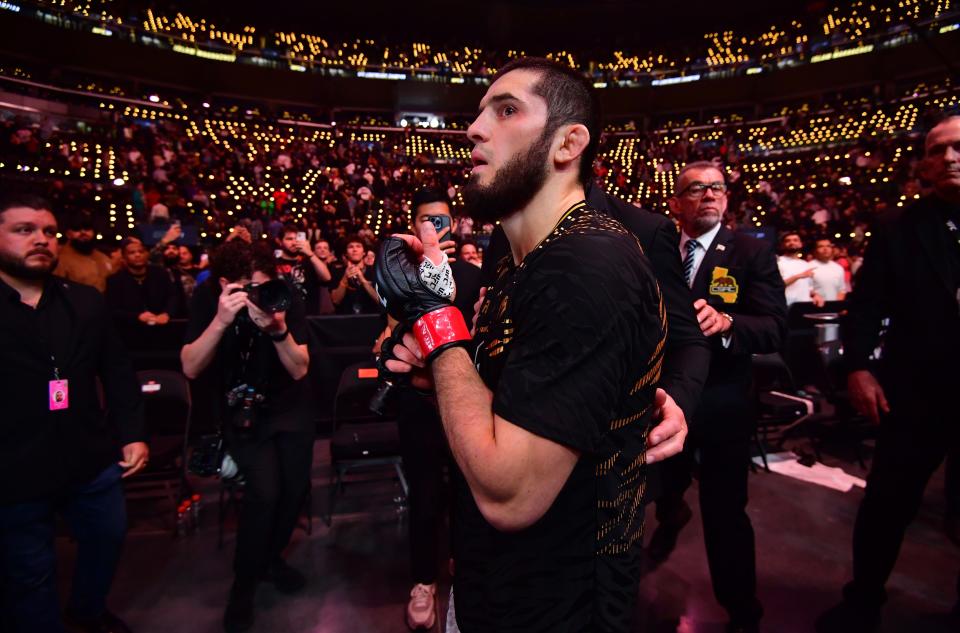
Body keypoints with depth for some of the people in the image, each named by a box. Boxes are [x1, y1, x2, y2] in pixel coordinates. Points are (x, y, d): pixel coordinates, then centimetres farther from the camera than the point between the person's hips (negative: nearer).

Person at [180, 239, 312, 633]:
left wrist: (278, 329, -36)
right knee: (265, 489, -16)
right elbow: (190, 369, -22)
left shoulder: (285, 294, -18)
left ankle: (271, 556, 29)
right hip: (242, 408, -1)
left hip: (288, 405, 2)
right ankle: (245, 580, 11)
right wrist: (220, 321, -36)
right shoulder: (208, 296, -17)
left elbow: (300, 370, -19)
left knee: (296, 485, -3)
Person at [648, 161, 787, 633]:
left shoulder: (753, 252, -9)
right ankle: (671, 517, 63)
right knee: (662, 489, 25)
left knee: (725, 514, 5)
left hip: (722, 403, -3)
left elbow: (775, 328, -18)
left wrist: (724, 322, -37)